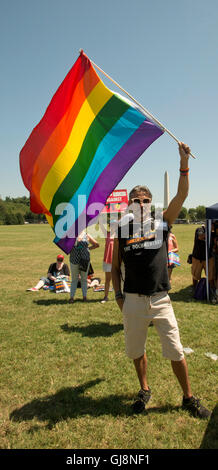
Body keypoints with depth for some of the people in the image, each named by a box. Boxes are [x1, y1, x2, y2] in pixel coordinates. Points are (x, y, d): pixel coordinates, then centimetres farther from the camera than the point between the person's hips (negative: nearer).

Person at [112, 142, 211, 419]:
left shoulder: (162, 224, 2)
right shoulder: (122, 232, 3)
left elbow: (181, 196, -10)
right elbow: (115, 267, 10)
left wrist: (184, 163, -18)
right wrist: (118, 295, 0)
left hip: (160, 300, -1)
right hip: (133, 301, 2)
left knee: (176, 352, 4)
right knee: (136, 351, 15)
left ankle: (189, 398, 26)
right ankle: (144, 391, 39)